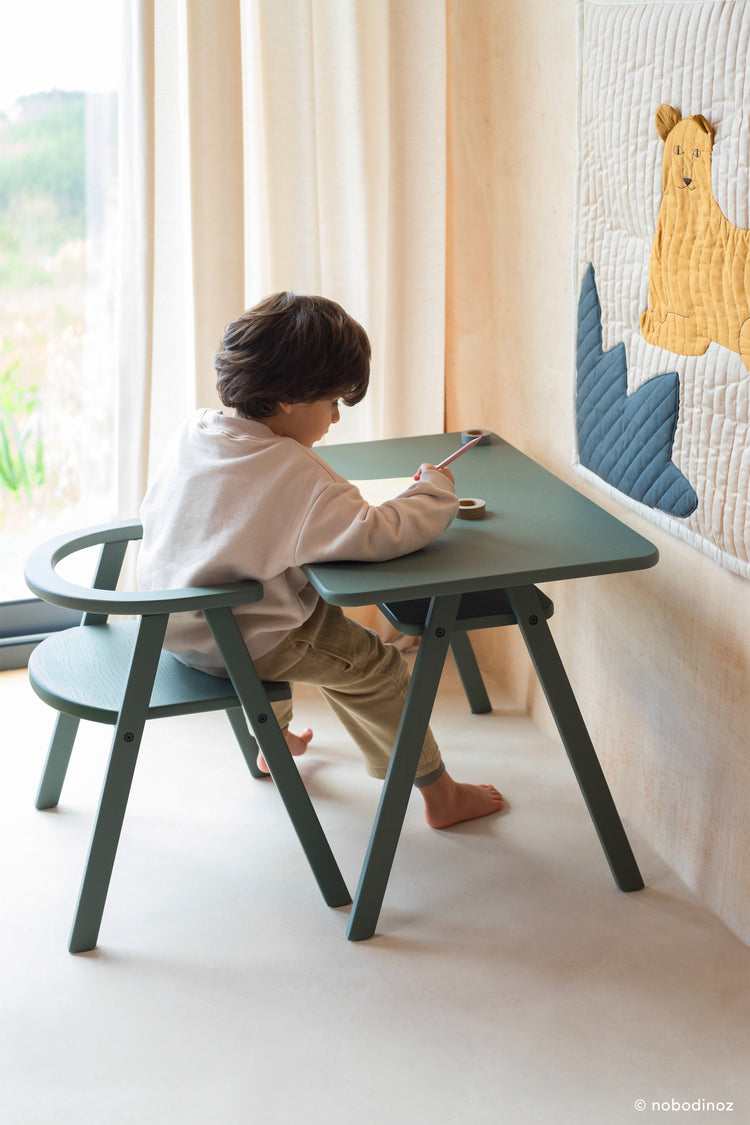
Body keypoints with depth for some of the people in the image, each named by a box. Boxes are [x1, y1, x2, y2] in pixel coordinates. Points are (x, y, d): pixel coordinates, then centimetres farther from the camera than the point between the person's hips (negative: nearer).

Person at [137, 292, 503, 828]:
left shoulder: (193, 432, -6)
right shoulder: (294, 474, -28)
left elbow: (153, 513, 8)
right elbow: (375, 534, -35)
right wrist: (434, 492, -15)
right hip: (241, 645, -8)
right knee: (373, 664, 8)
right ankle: (440, 793, 21)